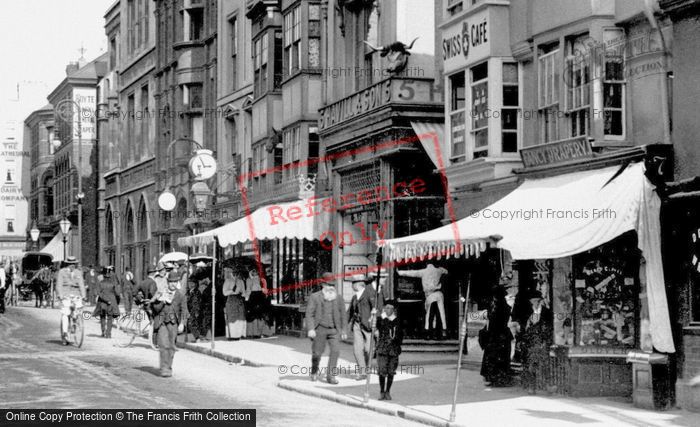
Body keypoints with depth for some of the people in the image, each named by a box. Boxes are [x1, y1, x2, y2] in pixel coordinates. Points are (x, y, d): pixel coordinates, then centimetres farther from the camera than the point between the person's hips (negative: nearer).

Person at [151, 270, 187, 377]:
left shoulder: (179, 296, 5)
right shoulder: (161, 293, 4)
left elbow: (183, 311, 5)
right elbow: (156, 309, 0)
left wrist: (182, 323, -7)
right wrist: (163, 301, -17)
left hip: (173, 323, 1)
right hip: (162, 323, -1)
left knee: (171, 347, 5)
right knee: (164, 345, -13)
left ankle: (169, 368, 18)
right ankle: (164, 369, -15)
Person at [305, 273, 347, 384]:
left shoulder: (338, 298, 8)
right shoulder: (315, 297, 0)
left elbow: (343, 314, 14)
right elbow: (309, 314, -3)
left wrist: (343, 330, 12)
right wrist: (310, 329, -13)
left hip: (333, 329, 2)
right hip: (320, 328, -2)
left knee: (335, 351, -14)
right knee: (317, 352, 5)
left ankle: (330, 375, -7)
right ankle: (314, 372, 31)